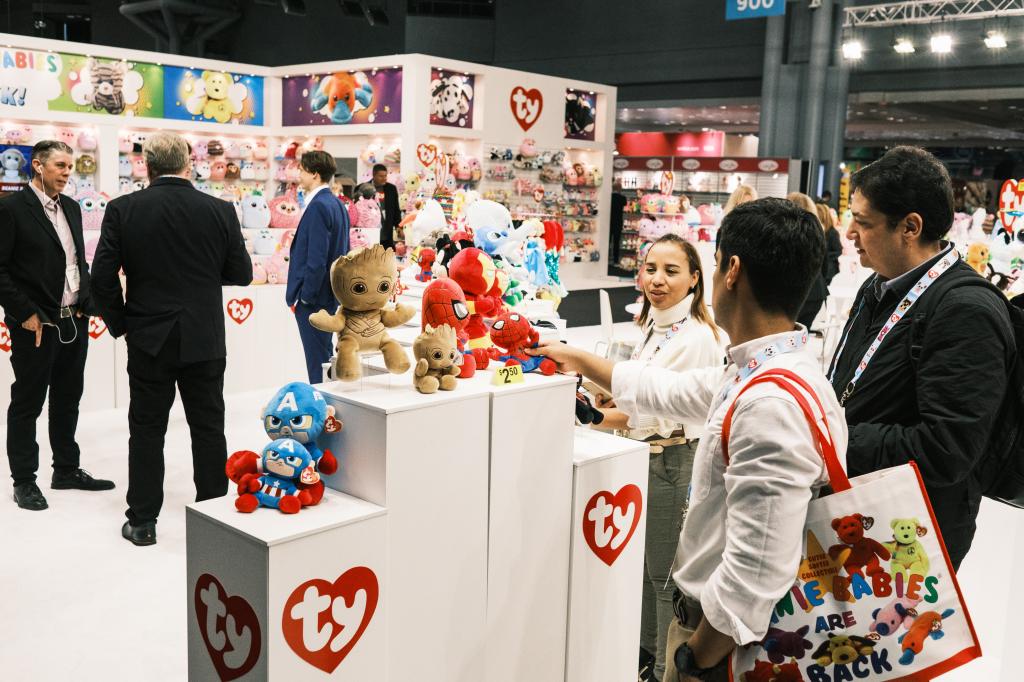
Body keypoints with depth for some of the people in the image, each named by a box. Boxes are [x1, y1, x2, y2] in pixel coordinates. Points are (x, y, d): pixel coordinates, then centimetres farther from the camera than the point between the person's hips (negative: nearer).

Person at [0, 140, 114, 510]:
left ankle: (67, 470, 28)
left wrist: (86, 305, 6)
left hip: (74, 323, 7)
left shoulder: (71, 207, 12)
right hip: (36, 326, -7)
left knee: (68, 400, 16)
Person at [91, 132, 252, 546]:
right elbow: (241, 274, 1)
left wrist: (120, 324, 7)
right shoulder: (220, 211, -6)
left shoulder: (123, 210, -7)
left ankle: (142, 521, 17)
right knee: (208, 428, 11)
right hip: (205, 339, 1)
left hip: (149, 340, 0)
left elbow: (102, 278, -7)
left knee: (147, 430, 10)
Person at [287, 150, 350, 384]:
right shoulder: (337, 204, 12)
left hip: (313, 298, -10)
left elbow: (316, 258, -22)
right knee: (325, 354, 17)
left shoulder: (318, 206, -17)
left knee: (317, 362, -4)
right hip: (330, 294, 10)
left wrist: (304, 296, -14)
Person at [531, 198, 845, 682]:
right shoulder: (752, 372, 1)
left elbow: (757, 576, -30)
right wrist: (581, 361, 26)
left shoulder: (772, 405, -30)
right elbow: (673, 391, 17)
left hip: (723, 639, -8)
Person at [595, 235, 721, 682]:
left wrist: (594, 415, -15)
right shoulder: (656, 325, 7)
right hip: (648, 456, 9)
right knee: (645, 560, 22)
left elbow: (659, 415, -23)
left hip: (674, 461, -9)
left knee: (666, 573, 5)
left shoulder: (695, 338, -22)